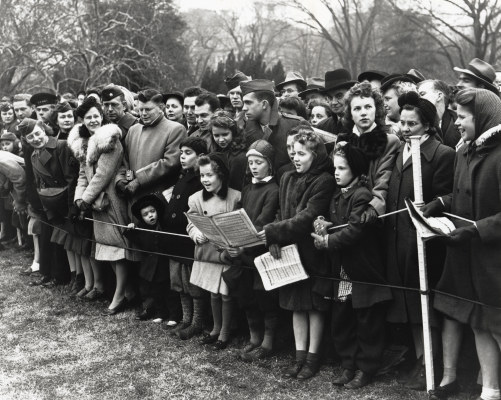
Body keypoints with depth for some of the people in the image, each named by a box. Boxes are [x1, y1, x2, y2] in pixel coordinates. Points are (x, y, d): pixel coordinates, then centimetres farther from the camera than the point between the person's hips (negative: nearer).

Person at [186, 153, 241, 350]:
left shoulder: (236, 198, -12)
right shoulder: (197, 198, -1)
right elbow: (191, 224, 4)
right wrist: (196, 234, -17)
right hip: (207, 252, 4)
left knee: (226, 295, 5)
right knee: (213, 294, 16)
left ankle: (225, 333, 23)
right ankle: (216, 329, 36)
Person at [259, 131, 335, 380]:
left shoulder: (324, 182, -13)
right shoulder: (287, 179, 9)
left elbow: (307, 218, -21)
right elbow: (281, 213, 11)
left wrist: (273, 231, -24)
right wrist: (274, 240, -7)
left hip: (312, 252, -6)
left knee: (314, 306, 4)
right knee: (296, 305, 11)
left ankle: (313, 357, 14)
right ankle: (300, 356, 20)